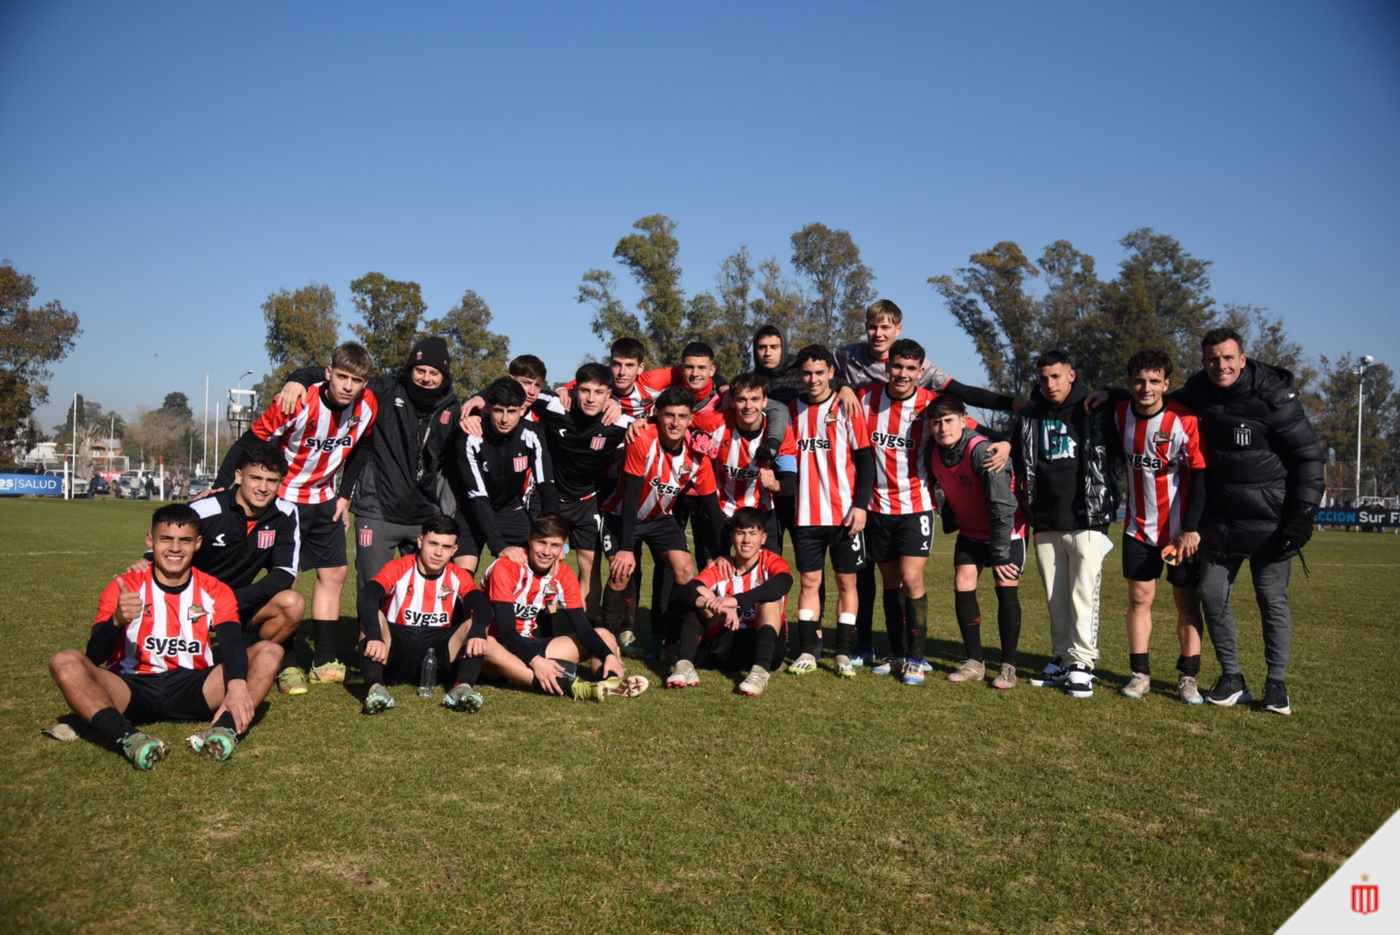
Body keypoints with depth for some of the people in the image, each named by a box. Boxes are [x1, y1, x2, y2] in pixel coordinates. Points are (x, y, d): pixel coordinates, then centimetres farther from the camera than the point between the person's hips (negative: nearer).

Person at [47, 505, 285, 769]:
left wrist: (237, 686, -35)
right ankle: (127, 737, -45)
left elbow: (232, 645, -13)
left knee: (269, 651, -17)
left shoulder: (215, 591, 5)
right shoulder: (125, 587, 3)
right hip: (131, 691, -1)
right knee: (64, 661, -24)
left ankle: (224, 729, -43)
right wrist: (117, 621, -31)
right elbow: (94, 657, -9)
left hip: (193, 692, 1)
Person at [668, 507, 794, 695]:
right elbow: (682, 595, -17)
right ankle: (685, 666, -29)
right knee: (699, 595, -15)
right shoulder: (720, 568, 1)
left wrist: (736, 601, -45)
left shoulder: (772, 562, -5)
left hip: (762, 646, -2)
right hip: (725, 648, 2)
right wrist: (709, 603, -40)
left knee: (771, 597, -25)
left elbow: (783, 583, -31)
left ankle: (760, 670, -42)